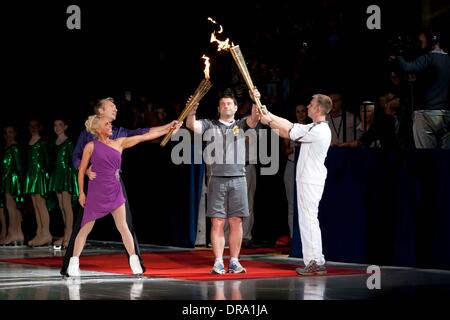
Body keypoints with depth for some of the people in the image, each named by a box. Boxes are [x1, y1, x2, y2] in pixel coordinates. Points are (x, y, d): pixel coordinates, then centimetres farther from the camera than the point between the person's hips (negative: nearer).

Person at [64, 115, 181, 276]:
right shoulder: (91, 146, -3)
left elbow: (145, 136, 6)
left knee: (123, 227, -1)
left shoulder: (119, 143, 6)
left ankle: (134, 261, 2)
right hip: (96, 192, -3)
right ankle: (74, 262, 9)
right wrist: (81, 192, 0)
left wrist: (168, 128, 4)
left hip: (115, 191, 3)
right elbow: (82, 170, 3)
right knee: (86, 228, 2)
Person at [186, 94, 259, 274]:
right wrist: (192, 111, -23)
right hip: (216, 179, -1)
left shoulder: (241, 125, 13)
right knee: (217, 222, -3)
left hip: (237, 178, 1)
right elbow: (191, 125, -3)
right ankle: (218, 262, -2)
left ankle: (234, 261, 8)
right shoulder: (209, 125, 11)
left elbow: (254, 120, -4)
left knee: (236, 222, 2)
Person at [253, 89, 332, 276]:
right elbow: (290, 126, 16)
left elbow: (289, 133, -14)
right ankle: (314, 262, 12)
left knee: (308, 219, -9)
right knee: (308, 220, 11)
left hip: (311, 181, -10)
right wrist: (269, 116, 15)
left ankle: (316, 262, -9)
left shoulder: (320, 131, -18)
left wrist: (269, 121, -2)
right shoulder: (314, 128, 14)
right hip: (307, 179, 10)